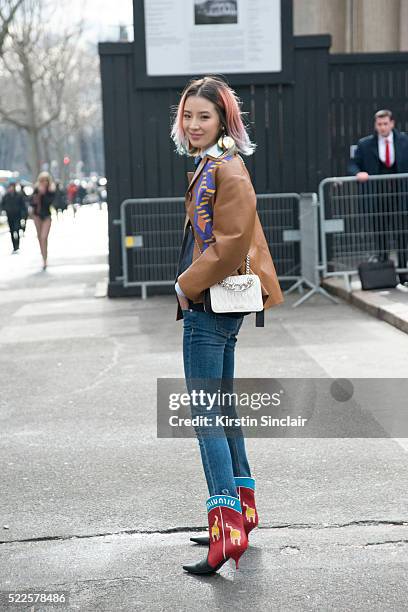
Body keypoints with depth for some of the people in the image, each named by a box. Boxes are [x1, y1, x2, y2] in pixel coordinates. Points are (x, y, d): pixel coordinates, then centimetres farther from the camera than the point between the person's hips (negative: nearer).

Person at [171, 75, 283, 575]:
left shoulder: (227, 168, -14)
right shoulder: (210, 165, 17)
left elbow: (233, 240, -22)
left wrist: (188, 285, -15)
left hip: (211, 304, -11)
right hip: (211, 303, 11)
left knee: (205, 415, -11)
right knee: (221, 408, 17)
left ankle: (228, 527, -12)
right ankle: (242, 507, 28)